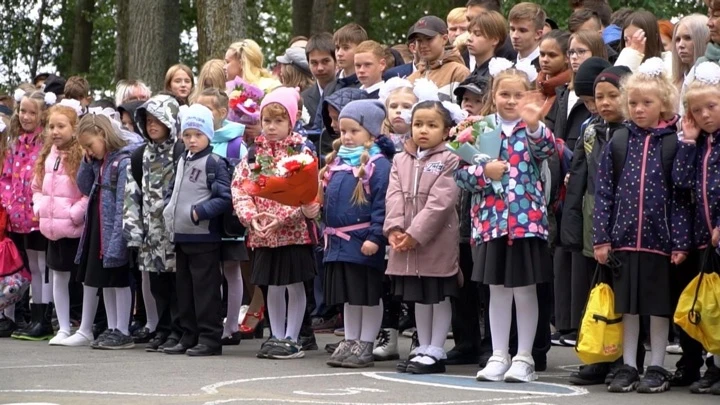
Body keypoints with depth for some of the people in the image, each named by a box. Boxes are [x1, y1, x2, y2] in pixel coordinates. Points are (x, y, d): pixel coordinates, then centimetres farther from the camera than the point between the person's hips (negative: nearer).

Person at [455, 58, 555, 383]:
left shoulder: (533, 129, 0)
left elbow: (546, 149, -22)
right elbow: (460, 173, 3)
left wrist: (534, 126, -40)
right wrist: (484, 171, -14)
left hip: (526, 220, -2)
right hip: (490, 221, 2)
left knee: (525, 290, 4)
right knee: (497, 290, 10)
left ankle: (524, 358, 12)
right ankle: (499, 356, 17)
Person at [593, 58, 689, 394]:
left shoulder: (673, 144, -3)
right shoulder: (618, 142, 4)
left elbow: (680, 195, -5)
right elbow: (604, 192, 4)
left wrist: (680, 242, -9)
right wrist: (601, 237, -1)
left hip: (660, 238, -2)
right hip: (624, 237, 2)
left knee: (660, 304, 5)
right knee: (627, 305, 9)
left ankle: (657, 368, 15)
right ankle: (628, 366, 18)